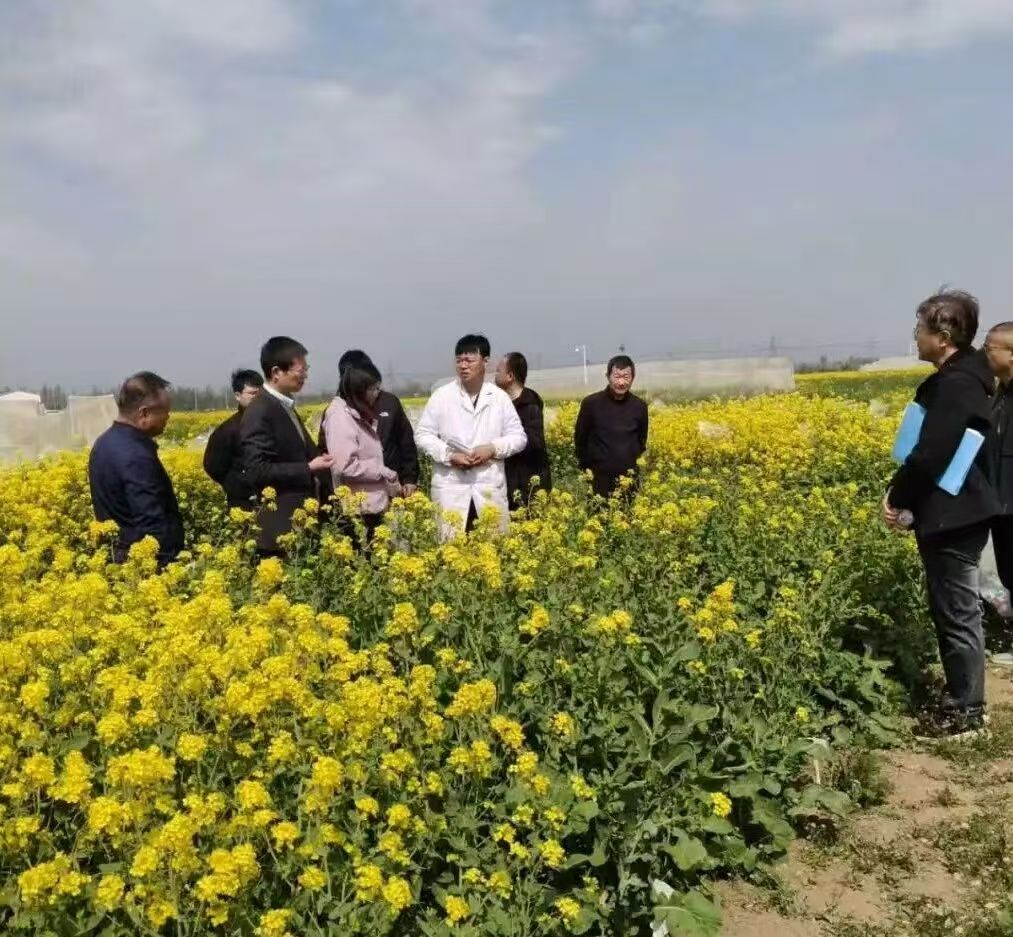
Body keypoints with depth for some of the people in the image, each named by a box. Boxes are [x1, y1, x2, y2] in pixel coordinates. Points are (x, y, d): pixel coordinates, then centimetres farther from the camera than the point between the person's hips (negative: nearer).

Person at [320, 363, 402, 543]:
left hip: (374, 505, 9)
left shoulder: (361, 415, 15)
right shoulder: (340, 417, -14)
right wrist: (385, 472, -14)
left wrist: (390, 480, 0)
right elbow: (345, 466, -22)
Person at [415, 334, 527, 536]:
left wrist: (493, 448, -11)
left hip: (490, 488, 2)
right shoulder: (441, 396, 2)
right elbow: (423, 435, 3)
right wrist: (449, 456, -12)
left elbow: (518, 437, 8)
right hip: (451, 487, -1)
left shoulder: (500, 398, 5)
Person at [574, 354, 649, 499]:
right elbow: (580, 439, 2)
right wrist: (587, 469, 2)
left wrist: (633, 464, 9)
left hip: (629, 478, 2)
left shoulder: (639, 406, 1)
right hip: (600, 479, -2)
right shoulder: (591, 403, -7)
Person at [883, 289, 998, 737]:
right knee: (951, 611, 17)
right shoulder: (961, 377, 13)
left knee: (957, 613, 0)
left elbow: (931, 453, -25)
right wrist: (907, 497, 11)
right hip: (953, 513, 11)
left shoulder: (955, 384, -20)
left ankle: (967, 712, 12)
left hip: (952, 518, -11)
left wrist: (897, 496, -12)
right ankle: (960, 698, 29)